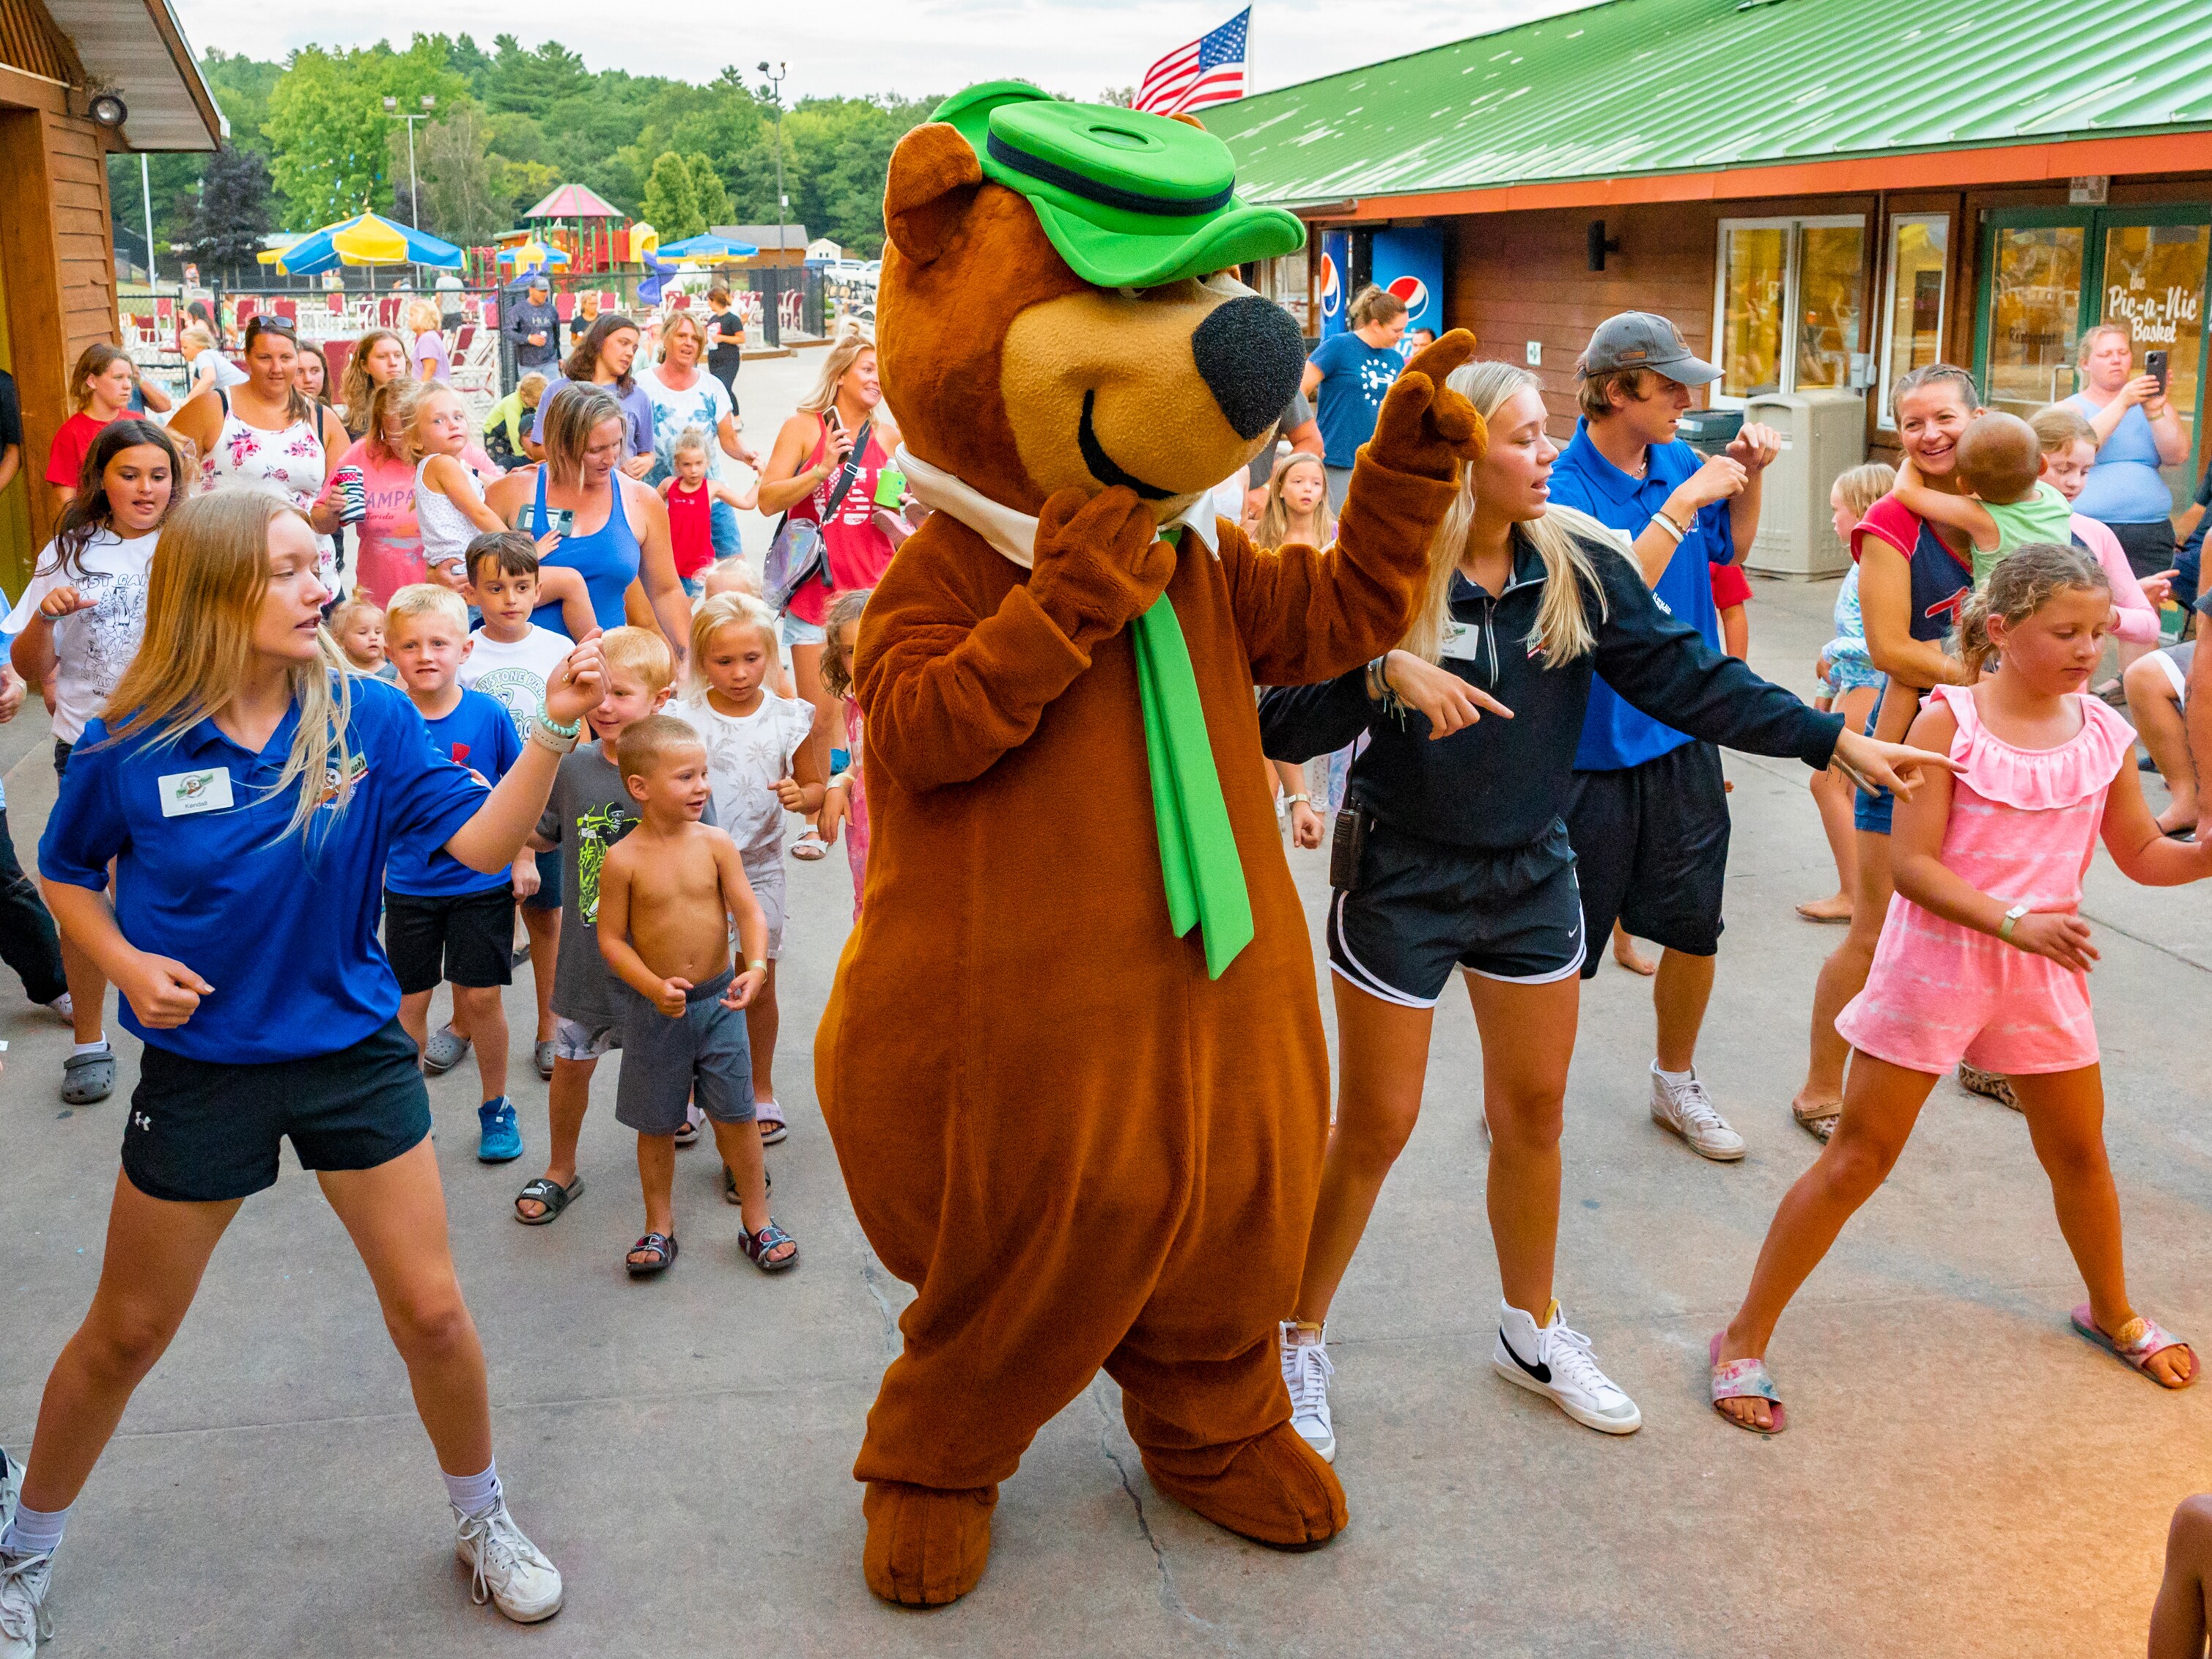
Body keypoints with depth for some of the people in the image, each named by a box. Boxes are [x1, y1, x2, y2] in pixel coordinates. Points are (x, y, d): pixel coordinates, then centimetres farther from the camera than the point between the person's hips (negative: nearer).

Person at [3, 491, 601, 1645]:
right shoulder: (131, 747, -12)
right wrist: (123, 961, -13)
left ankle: (483, 1523, 30)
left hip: (353, 1053, 1)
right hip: (201, 1070, 0)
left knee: (432, 1313, 4)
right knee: (124, 1335, 14)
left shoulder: (369, 719, -10)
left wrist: (552, 731, -30)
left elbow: (481, 843, -17)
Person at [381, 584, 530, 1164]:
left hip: (482, 880, -1)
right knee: (409, 1001, 9)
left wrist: (524, 858, 1)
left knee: (481, 997, 4)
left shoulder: (487, 714, -10)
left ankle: (496, 1107, 24)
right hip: (410, 883, 1)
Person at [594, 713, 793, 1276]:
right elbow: (611, 938, -8)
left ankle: (758, 1220, 23)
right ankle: (659, 1226, 27)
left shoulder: (716, 845, -6)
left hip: (718, 1000, 2)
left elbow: (749, 912, -5)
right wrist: (653, 987, -20)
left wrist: (756, 966, -22)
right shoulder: (623, 860, -12)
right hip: (655, 1007, -1)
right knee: (656, 1124, 11)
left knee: (734, 1115, 8)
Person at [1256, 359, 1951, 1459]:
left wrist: (1834, 740, -10)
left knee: (1533, 1112, 15)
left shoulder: (1578, 566, -4)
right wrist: (1385, 673, -35)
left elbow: (1685, 677, -4)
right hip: (1402, 878, -4)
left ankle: (1532, 1331, 35)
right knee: (1375, 1126, 2)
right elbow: (1284, 729, -19)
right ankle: (1297, 1344, 21)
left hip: (1529, 874, 5)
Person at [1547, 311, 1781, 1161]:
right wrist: (1682, 505, -25)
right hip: (1594, 746, -6)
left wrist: (1749, 478, 3)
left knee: (1692, 929, 16)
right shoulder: (1564, 489, -17)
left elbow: (1731, 548, 21)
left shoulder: (1679, 462, 3)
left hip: (1684, 739, 6)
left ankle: (1675, 1082, 36)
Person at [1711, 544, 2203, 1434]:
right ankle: (1745, 1339, 10)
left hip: (2045, 969, 5)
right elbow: (1911, 864, -18)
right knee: (1856, 1160, -1)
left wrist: (2205, 854, -12)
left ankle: (2112, 1313, 47)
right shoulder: (1951, 718, -14)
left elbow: (2145, 856, 9)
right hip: (1935, 959, -5)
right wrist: (2013, 922, -27)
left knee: (2078, 1152, 20)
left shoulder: (2103, 733, 0)